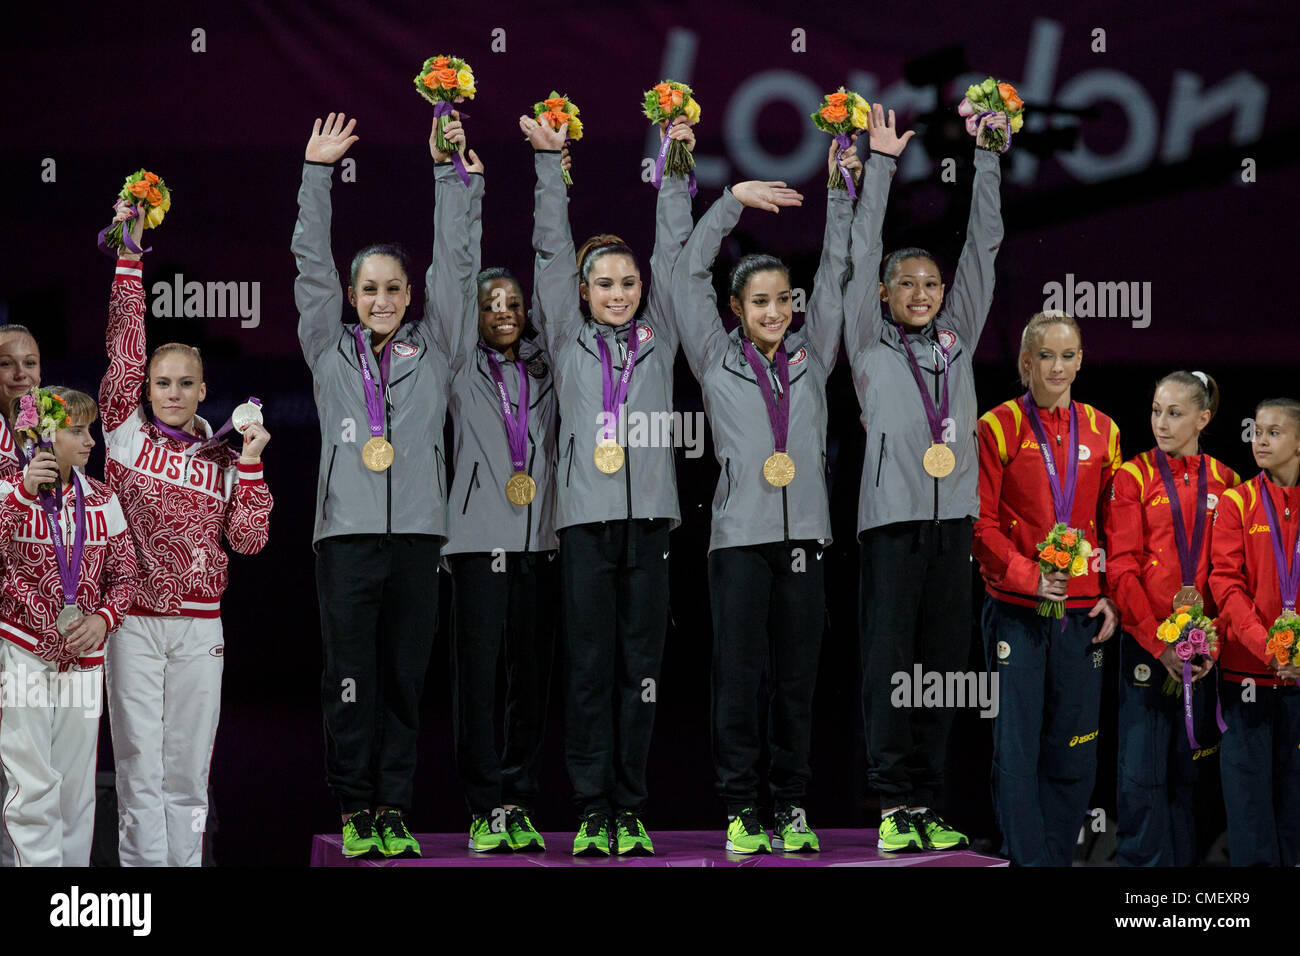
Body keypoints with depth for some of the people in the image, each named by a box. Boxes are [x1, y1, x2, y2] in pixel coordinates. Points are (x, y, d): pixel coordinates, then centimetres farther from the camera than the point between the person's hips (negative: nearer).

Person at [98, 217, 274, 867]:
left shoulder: (223, 460, 10)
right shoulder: (127, 434, 3)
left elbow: (249, 539, 3)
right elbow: (124, 347, -4)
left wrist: (251, 464, -4)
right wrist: (130, 259, -8)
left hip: (199, 625, 2)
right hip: (134, 620, -2)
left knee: (188, 770, 6)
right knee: (140, 768, -2)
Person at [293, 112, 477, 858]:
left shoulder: (431, 352, 13)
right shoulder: (330, 351, 11)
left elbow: (454, 261, 11)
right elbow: (312, 263, 9)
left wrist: (447, 171, 8)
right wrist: (318, 172, 7)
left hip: (417, 530, 1)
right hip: (347, 530, -1)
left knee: (406, 677, 3)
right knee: (350, 676, -3)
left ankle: (395, 810, 9)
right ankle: (355, 811, 3)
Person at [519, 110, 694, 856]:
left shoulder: (658, 338, 14)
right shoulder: (568, 341, 10)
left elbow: (674, 249, 12)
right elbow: (552, 250, 7)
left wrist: (676, 165, 8)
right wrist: (551, 163, 3)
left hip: (650, 515, 1)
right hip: (586, 515, -1)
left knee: (641, 667, 3)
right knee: (590, 667, -2)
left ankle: (632, 809, 7)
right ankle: (593, 810, 1)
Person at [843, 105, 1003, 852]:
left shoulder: (957, 340, 16)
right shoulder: (870, 345, 8)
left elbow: (984, 247, 15)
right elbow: (864, 253, 4)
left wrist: (988, 155, 11)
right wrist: (881, 163, 3)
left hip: (953, 518, 4)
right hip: (892, 518, -4)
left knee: (943, 666, 4)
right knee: (890, 664, -6)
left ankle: (929, 806, 6)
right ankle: (895, 804, -6)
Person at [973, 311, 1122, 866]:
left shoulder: (1102, 432, 11)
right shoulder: (997, 428, 0)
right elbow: (982, 523, -3)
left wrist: (1112, 597, 3)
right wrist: (1028, 576, -16)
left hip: (1082, 612, 3)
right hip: (1015, 609, -3)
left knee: (1074, 753, 5)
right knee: (1016, 747, -4)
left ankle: (1059, 857, 15)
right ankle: (1027, 859, 3)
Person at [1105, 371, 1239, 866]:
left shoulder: (1224, 481, 8)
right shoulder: (1133, 477, 0)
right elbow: (1122, 568, -5)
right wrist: (1159, 643, -13)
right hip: (1146, 641, -2)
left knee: (1188, 765, 7)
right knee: (1143, 767, -3)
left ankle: (1184, 858, 15)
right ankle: (1143, 861, 5)